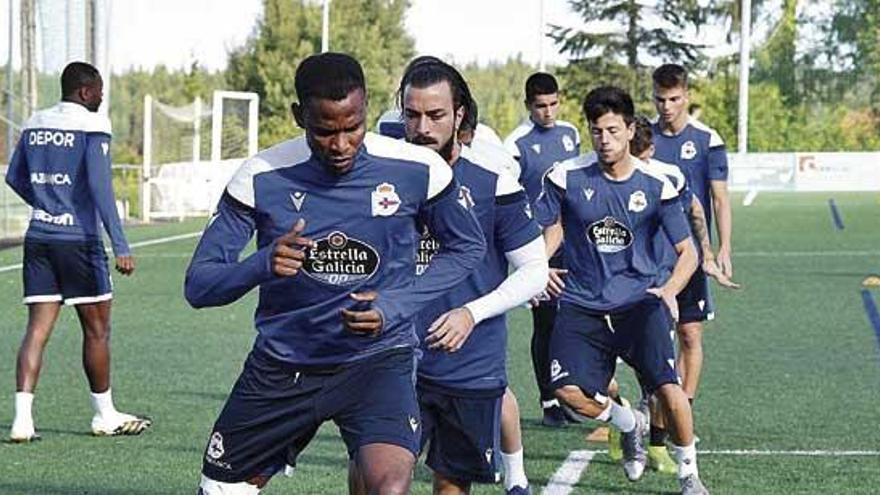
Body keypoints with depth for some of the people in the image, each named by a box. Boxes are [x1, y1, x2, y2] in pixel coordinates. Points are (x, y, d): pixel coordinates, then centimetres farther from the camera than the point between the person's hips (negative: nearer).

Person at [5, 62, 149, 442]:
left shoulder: (34, 124, 11)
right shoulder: (92, 125, -8)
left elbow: (14, 178, 20)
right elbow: (100, 185, -16)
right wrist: (120, 246, -18)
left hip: (39, 237, 6)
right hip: (78, 239, -5)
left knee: (38, 329, 2)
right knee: (96, 329, 8)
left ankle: (22, 418, -10)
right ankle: (104, 415, 19)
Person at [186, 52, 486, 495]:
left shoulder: (417, 171, -10)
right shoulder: (261, 178, -11)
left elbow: (467, 247, 6)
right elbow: (198, 285, -10)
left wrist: (395, 307, -11)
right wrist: (262, 266, -32)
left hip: (378, 357, -2)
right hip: (282, 366, 2)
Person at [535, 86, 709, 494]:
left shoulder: (656, 184, -2)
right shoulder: (567, 177, -2)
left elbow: (687, 251, 5)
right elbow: (543, 231, 9)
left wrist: (668, 290, -14)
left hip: (639, 301, -1)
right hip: (582, 304, 1)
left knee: (668, 388, -19)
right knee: (568, 390, -16)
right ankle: (630, 424, 17)